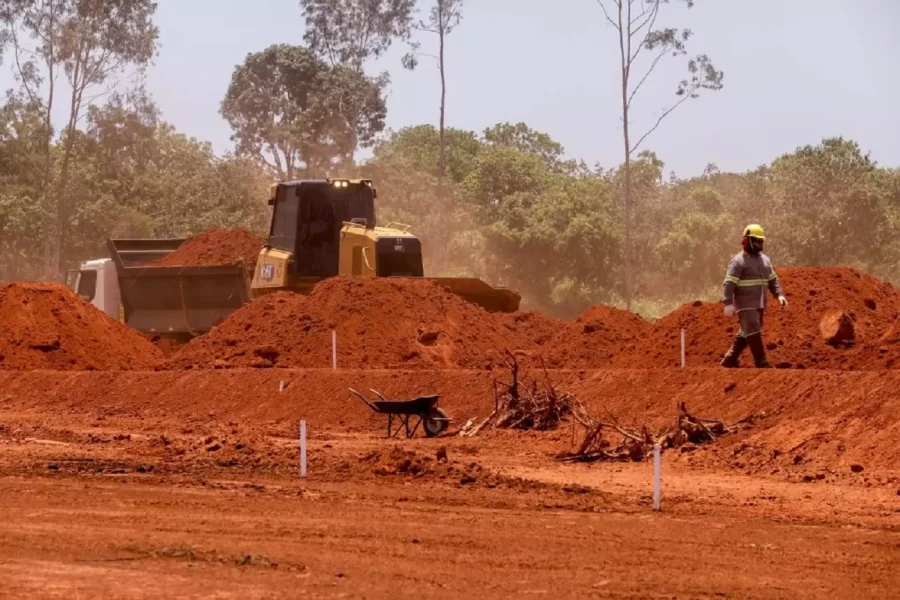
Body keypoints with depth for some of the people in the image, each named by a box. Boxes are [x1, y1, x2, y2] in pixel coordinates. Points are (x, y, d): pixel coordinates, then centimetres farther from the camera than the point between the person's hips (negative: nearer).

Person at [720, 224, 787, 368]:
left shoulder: (764, 259, 14)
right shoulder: (739, 261, -10)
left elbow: (773, 279, 19)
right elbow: (729, 284, -16)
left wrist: (779, 295, 4)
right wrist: (728, 303, -25)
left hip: (759, 304, 8)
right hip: (746, 305, -8)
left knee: (745, 333, 13)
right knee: (754, 333, -12)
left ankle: (730, 360, 23)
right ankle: (762, 364, -12)